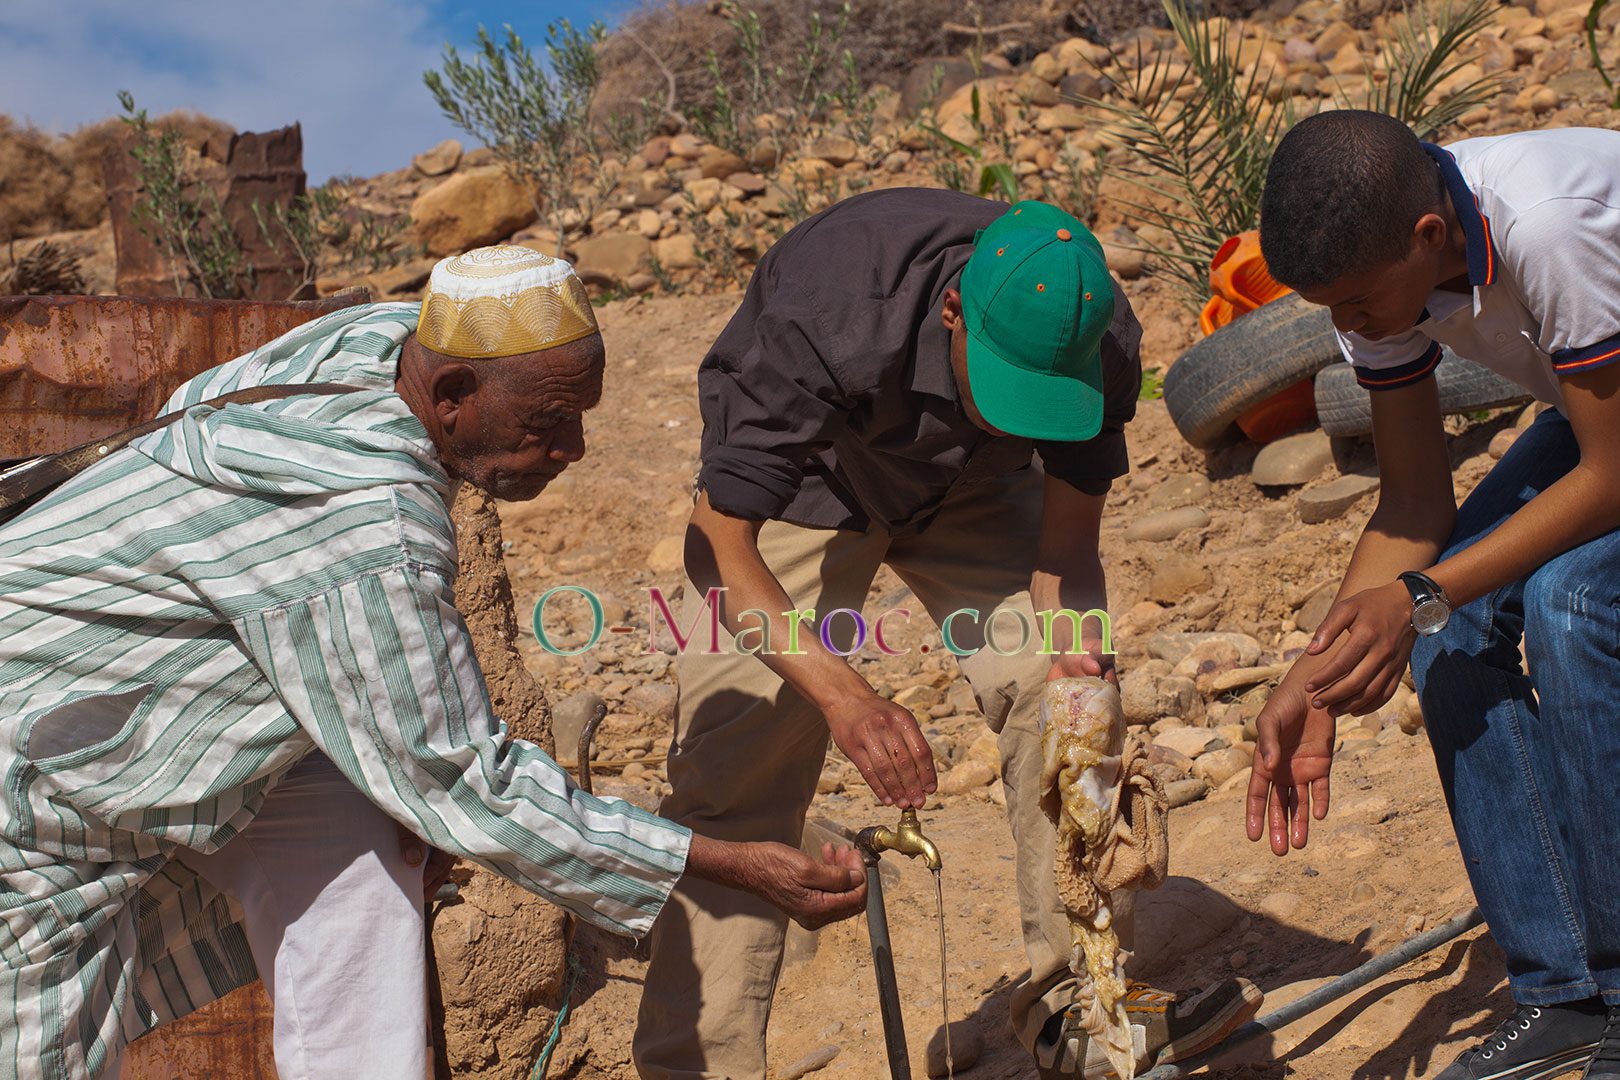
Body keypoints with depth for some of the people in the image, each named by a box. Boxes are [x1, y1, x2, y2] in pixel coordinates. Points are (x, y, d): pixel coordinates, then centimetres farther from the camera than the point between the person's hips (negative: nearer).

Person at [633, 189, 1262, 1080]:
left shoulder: (1099, 344, -28)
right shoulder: (827, 327, -42)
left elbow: (1067, 544, -17)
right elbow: (722, 541, -37)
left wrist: (1076, 661, -37)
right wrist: (842, 694, -49)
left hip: (968, 484, 4)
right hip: (797, 483, -3)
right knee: (737, 775, -13)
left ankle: (1079, 1004, 1)